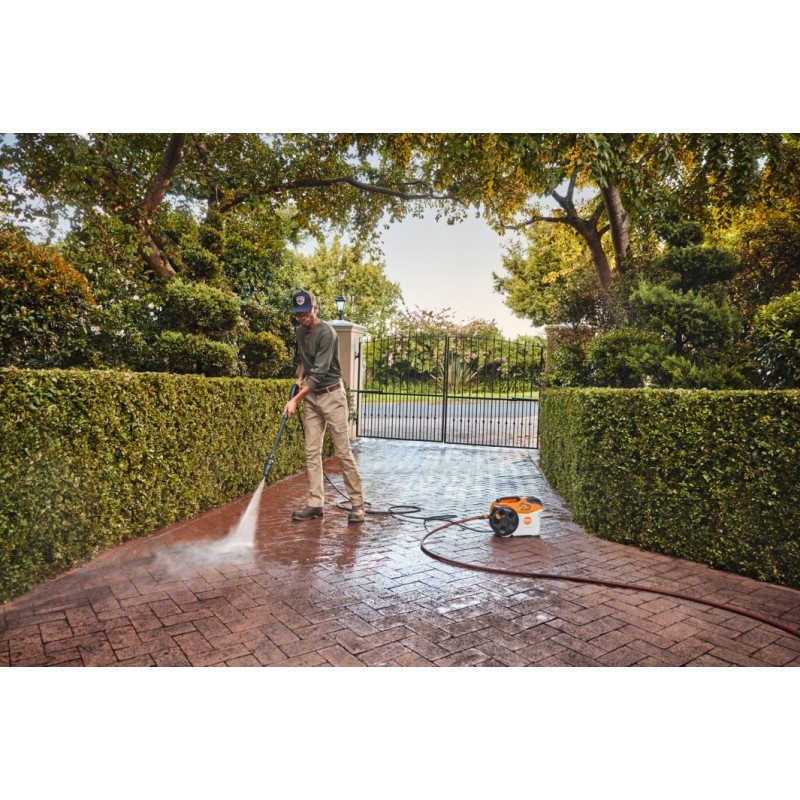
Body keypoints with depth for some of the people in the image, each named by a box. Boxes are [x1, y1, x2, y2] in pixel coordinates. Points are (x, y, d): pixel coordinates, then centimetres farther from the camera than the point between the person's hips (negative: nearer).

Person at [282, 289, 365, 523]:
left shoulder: (326, 332, -16)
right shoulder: (301, 331, 9)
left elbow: (319, 372, -22)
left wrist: (295, 399, -24)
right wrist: (300, 377, 5)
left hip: (331, 395, -7)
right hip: (310, 396, 7)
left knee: (343, 450, -5)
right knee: (312, 452, 4)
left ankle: (357, 503, 3)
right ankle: (315, 504, 10)